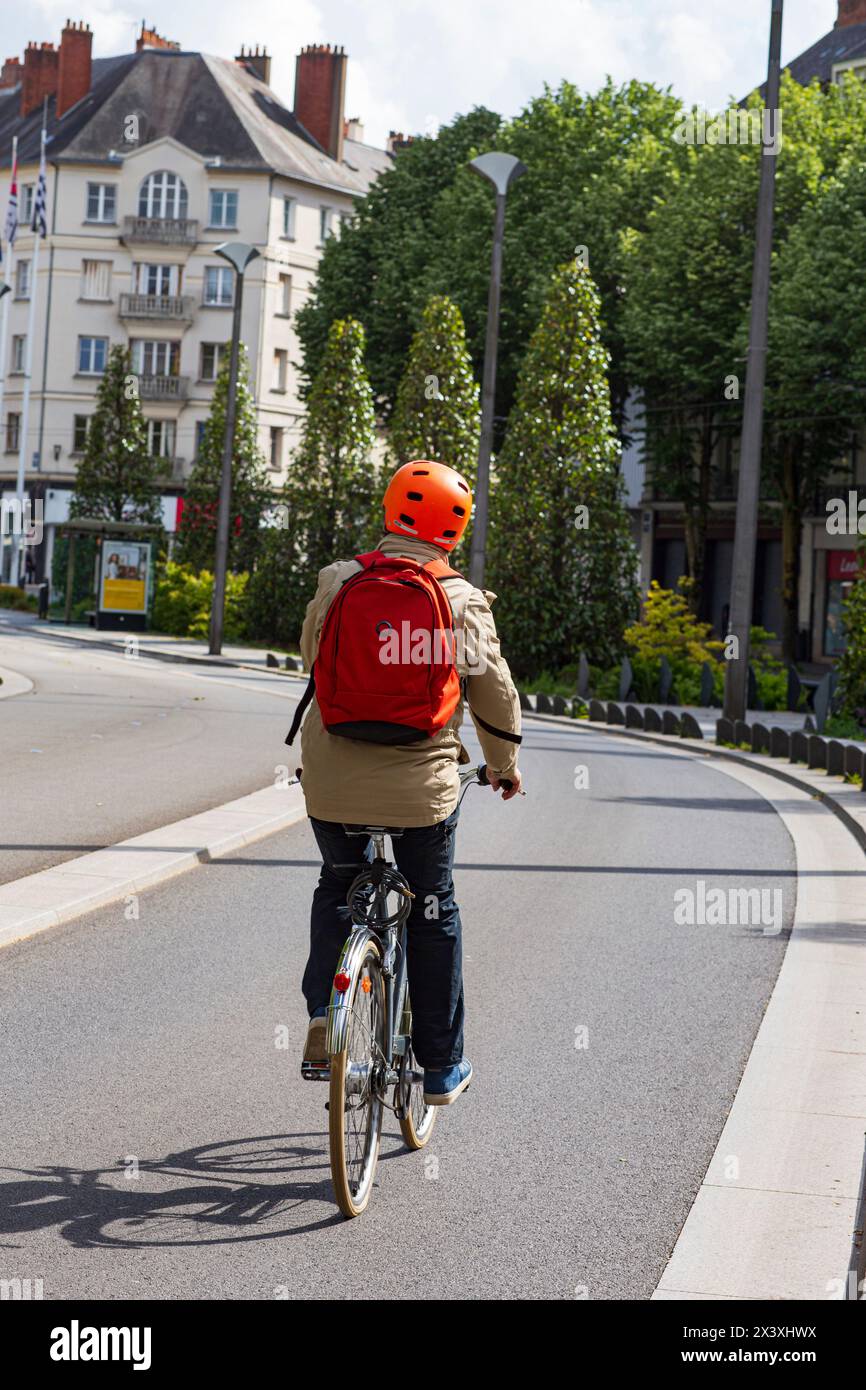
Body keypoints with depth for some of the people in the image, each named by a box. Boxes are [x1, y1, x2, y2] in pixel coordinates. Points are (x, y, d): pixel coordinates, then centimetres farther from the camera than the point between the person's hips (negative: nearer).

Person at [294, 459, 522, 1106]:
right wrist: (504, 763, 18)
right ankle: (442, 1066, 21)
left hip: (331, 780, 2)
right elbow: (494, 692, 1)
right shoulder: (462, 601, -6)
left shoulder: (337, 583, 0)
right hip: (421, 785, -2)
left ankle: (323, 1012, 6)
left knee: (338, 888, 25)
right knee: (434, 913, 14)